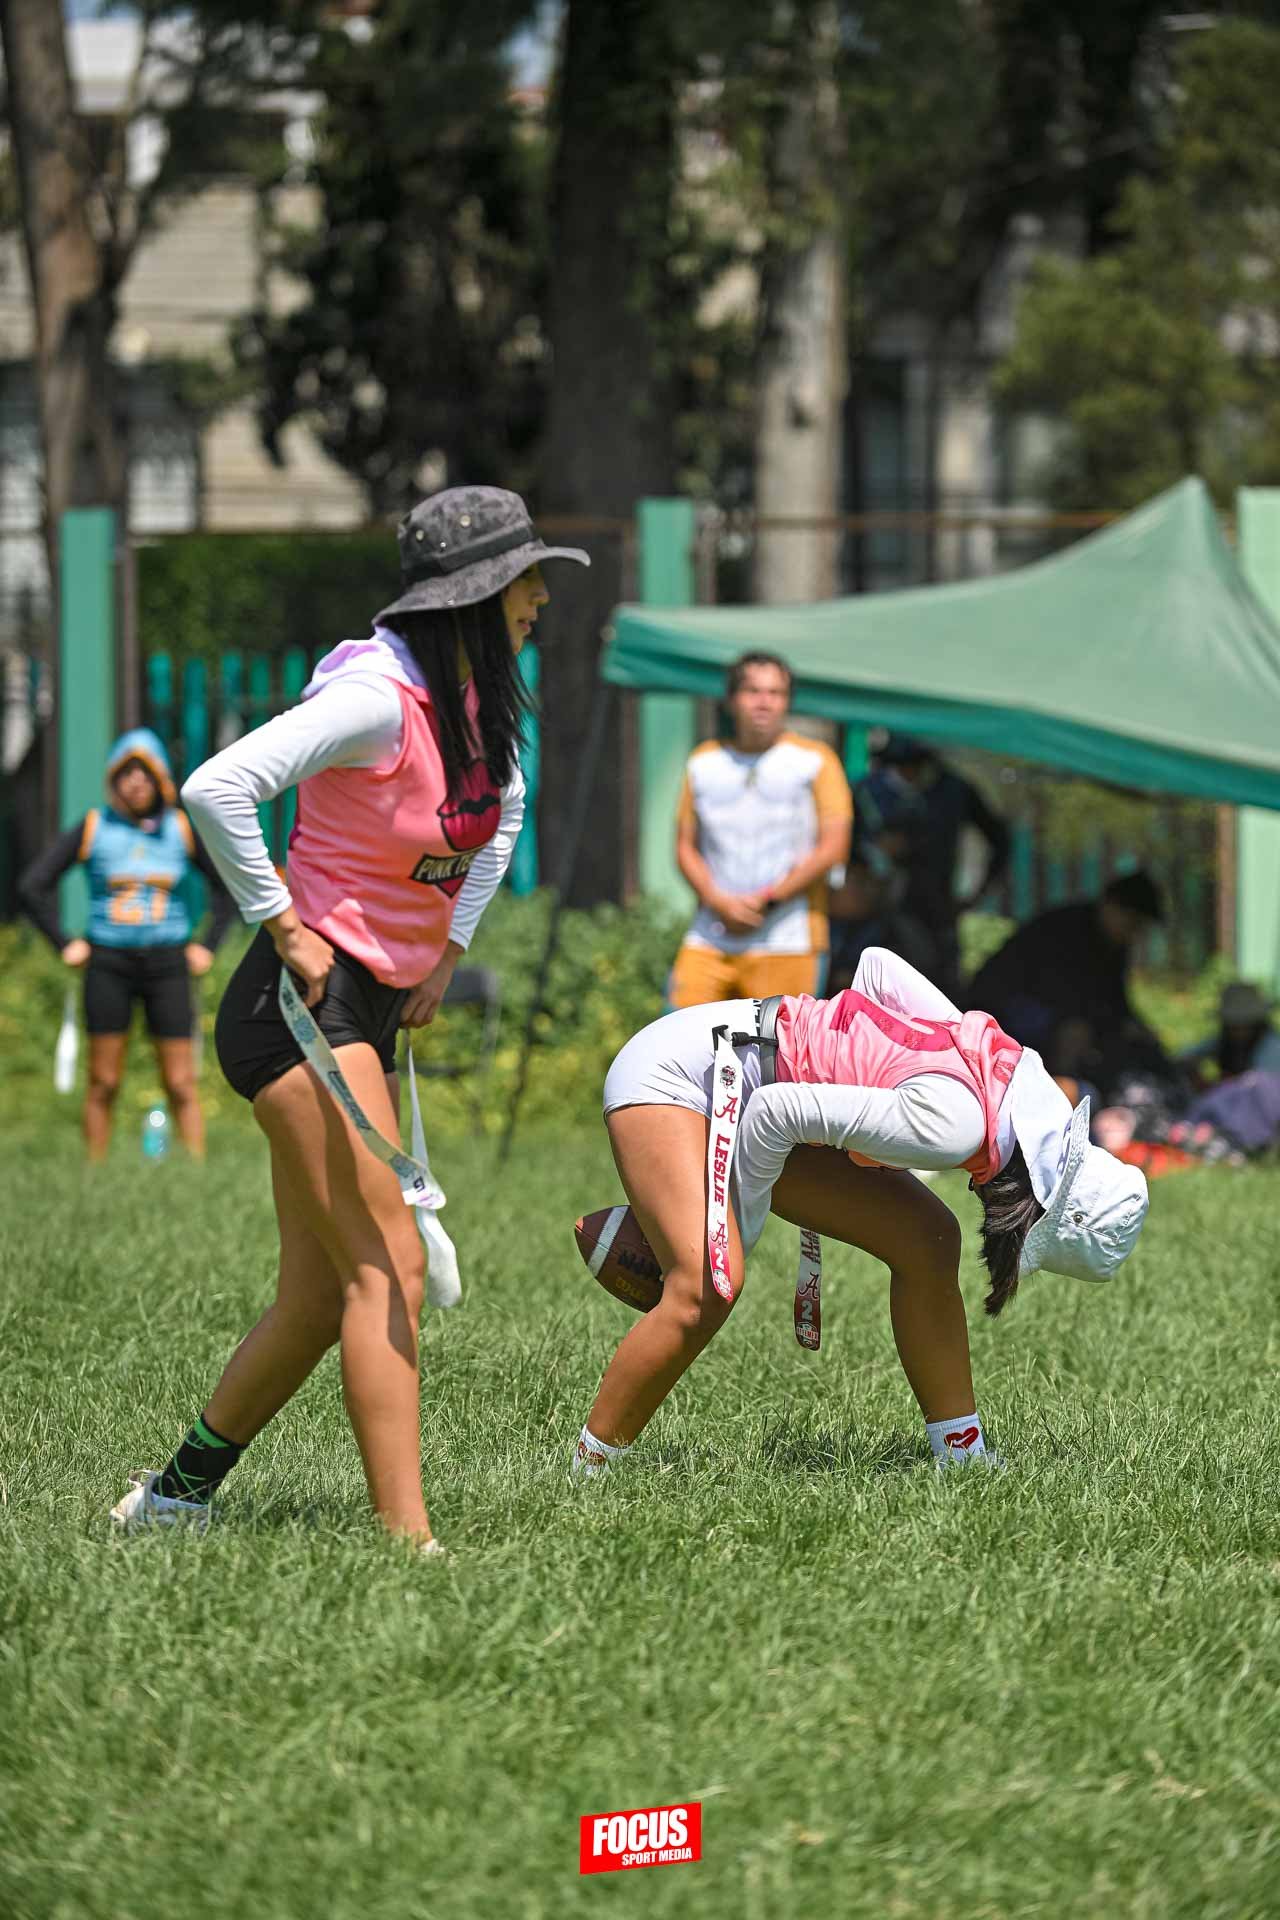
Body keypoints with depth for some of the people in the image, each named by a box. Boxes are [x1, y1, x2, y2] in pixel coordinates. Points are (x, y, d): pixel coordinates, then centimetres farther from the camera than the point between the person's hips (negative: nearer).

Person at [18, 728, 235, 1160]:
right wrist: (64, 945, 0)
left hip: (167, 963, 1)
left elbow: (227, 885, 15)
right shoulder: (93, 828, 0)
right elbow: (33, 885, 4)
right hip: (108, 963, -1)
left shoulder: (181, 829, 4)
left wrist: (208, 946, 7)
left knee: (181, 1084, -2)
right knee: (103, 1083, 2)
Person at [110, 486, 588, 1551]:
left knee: (321, 1297, 9)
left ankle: (174, 1496, 22)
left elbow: (502, 811, 29)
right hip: (306, 999, -9)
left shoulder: (479, 695, 8)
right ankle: (406, 1538, -19)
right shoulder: (381, 697, -20)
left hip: (374, 1012, 9)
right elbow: (216, 790, -30)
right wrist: (285, 927, -21)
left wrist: (447, 951, 19)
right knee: (389, 1270, -16)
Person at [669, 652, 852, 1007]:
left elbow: (833, 848, -4)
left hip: (785, 947, -3)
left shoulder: (815, 761, 2)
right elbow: (686, 847, 12)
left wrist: (766, 901, -9)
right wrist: (719, 901, -7)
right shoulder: (704, 762, 13)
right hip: (709, 942, 3)